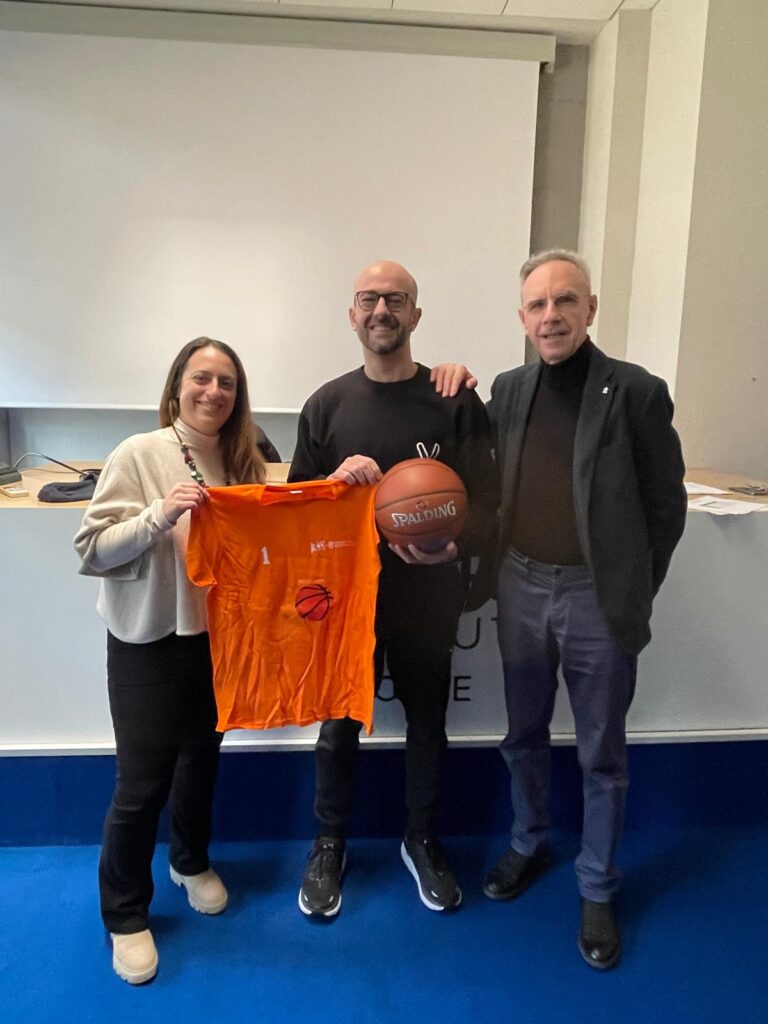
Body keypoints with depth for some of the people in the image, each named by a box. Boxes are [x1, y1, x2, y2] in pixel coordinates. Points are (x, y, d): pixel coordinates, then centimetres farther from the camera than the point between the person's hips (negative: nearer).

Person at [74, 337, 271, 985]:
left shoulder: (243, 462, 2)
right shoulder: (139, 455, -13)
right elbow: (90, 552, -15)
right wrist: (159, 515, -31)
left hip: (217, 637, 5)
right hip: (147, 641, -4)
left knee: (201, 759, 20)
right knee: (143, 781, 4)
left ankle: (191, 862, 48)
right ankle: (125, 915, 30)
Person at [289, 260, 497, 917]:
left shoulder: (455, 401, -4)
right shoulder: (327, 405, 2)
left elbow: (485, 496, -6)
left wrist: (454, 546, -26)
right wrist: (336, 478, -16)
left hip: (426, 593, 0)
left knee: (427, 722, 15)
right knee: (339, 723, 13)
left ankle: (422, 841, 40)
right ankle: (330, 844, 37)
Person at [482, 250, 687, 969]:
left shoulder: (636, 392, -8)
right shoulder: (508, 390, 4)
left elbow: (665, 507, -3)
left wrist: (632, 593, -1)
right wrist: (499, 569, 4)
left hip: (597, 598, -3)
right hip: (521, 590, 4)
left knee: (601, 755, 12)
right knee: (523, 736, 19)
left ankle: (597, 890, 34)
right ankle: (527, 846, 43)